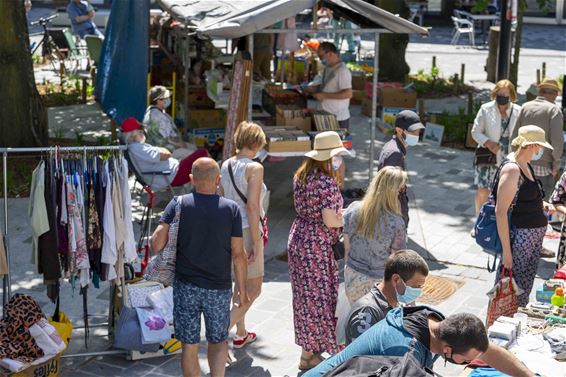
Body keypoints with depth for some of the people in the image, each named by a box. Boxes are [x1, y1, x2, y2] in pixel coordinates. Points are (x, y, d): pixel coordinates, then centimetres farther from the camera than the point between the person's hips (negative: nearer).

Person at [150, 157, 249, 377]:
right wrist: (242, 288, 5)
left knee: (189, 346, 10)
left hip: (186, 286, 0)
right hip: (219, 288, 0)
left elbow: (156, 244, -14)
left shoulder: (178, 204, -7)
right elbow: (238, 254, -5)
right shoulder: (231, 209, -6)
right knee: (218, 341, 18)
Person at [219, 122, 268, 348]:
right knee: (253, 289, 1)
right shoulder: (254, 168, -15)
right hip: (246, 230, -8)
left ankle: (241, 334, 31)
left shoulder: (226, 165, 6)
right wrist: (256, 243, -17)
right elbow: (252, 206, -20)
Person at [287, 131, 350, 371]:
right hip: (318, 245, -9)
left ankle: (309, 348, 27)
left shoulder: (300, 176, 6)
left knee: (305, 295, 16)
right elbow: (329, 221, -24)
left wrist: (338, 214, 15)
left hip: (298, 239, 9)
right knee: (319, 297, 3)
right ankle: (308, 355, 11)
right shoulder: (327, 183, -20)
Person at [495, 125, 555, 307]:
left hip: (535, 236, 9)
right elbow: (500, 212, -21)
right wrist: (506, 251, -22)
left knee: (525, 287, 16)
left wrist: (541, 205, 9)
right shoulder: (511, 169, -18)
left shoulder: (525, 165, 11)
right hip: (520, 236, -9)